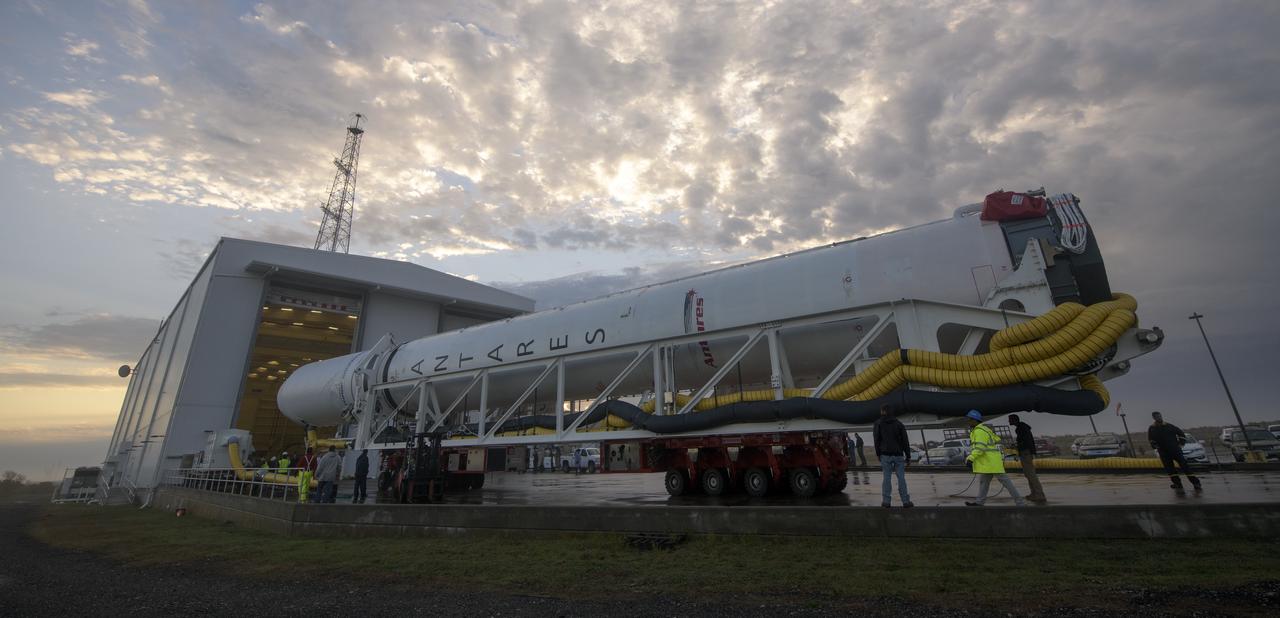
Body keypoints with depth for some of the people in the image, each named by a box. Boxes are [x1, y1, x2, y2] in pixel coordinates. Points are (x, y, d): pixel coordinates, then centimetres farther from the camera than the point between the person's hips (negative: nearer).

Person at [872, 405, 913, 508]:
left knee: (887, 478, 1)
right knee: (901, 478, 4)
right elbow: (905, 441, 2)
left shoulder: (878, 424, 3)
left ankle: (886, 501, 0)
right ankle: (905, 501, 5)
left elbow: (876, 440, -2)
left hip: (885, 455, -1)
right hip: (898, 455, 1)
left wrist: (877, 454, 5)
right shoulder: (899, 424, 8)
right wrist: (908, 456, 5)